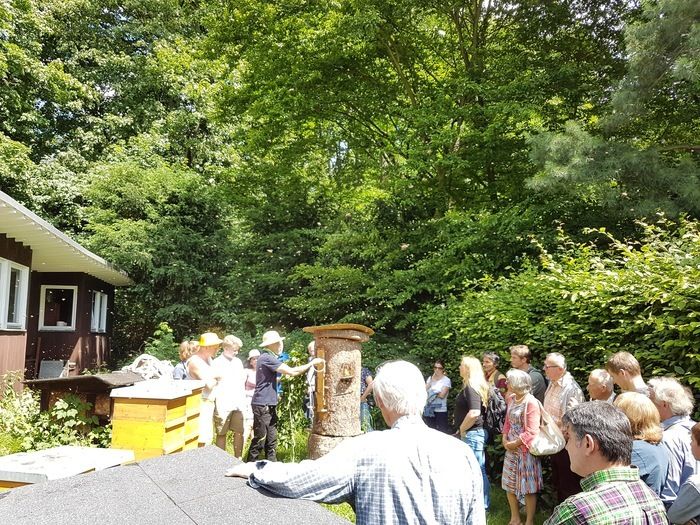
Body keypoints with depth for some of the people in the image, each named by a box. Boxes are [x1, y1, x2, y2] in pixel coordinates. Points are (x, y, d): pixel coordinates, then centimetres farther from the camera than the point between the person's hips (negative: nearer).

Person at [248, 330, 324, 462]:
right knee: (259, 440, -4)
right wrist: (311, 363, -12)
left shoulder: (268, 357, 16)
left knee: (271, 440, 11)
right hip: (262, 405, -10)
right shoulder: (267, 358, -17)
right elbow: (291, 372, -20)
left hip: (269, 405, 10)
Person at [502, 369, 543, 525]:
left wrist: (514, 444, -15)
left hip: (525, 449, -8)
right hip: (511, 448, 8)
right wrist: (505, 439, -3)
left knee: (528, 487, 6)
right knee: (509, 484, 16)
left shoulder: (531, 403, -20)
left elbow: (532, 432, -20)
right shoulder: (511, 398, 4)